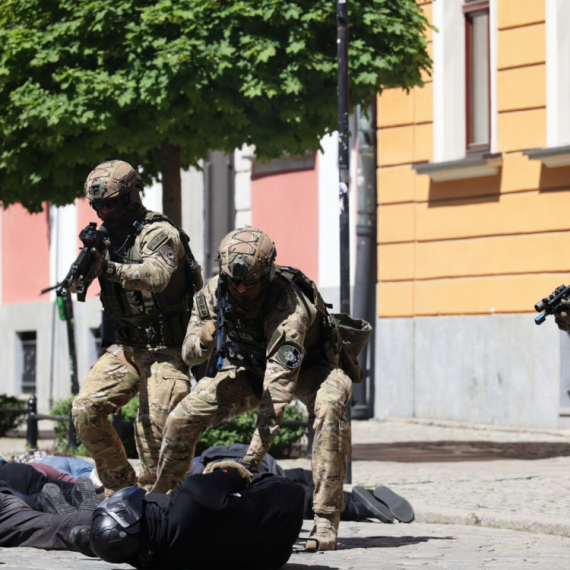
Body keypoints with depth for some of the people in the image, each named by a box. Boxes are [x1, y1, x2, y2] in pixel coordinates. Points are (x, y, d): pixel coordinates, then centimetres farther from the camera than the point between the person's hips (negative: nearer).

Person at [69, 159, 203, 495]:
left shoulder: (159, 233, -13)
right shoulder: (106, 236, 9)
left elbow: (156, 276, -33)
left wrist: (110, 268, -47)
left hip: (165, 348, -7)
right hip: (126, 347, 7)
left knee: (154, 425, -19)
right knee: (86, 409, -4)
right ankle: (121, 487, 8)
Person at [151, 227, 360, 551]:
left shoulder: (289, 304, -38)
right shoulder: (214, 295, -20)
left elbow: (281, 381, -44)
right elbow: (190, 355, -13)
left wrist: (254, 454, -51)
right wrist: (203, 340, -40)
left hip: (309, 366, -5)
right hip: (253, 368, 5)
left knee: (329, 409, -38)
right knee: (185, 415, -11)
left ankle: (326, 521, -34)